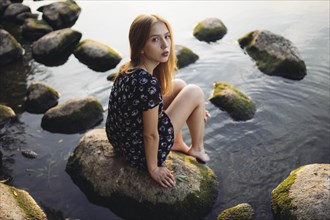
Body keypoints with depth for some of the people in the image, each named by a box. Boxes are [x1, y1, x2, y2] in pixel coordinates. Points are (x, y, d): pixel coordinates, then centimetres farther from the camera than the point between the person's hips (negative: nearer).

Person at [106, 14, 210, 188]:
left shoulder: (130, 68, -4)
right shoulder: (148, 83, -32)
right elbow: (151, 135, -22)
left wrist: (193, 111, 15)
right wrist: (153, 169, -6)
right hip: (139, 152, -8)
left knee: (179, 86, 14)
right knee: (195, 93, -1)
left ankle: (177, 143, 28)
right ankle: (197, 149, 22)